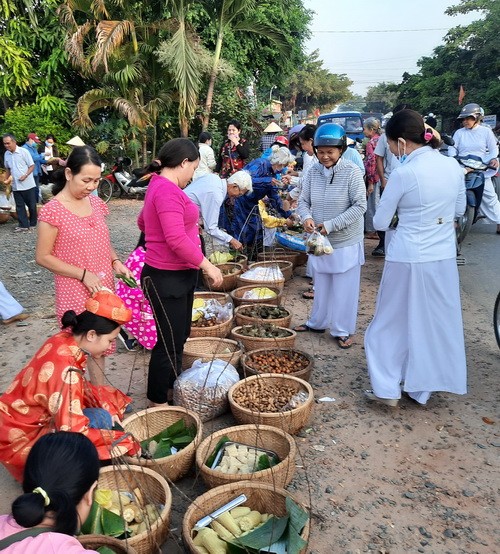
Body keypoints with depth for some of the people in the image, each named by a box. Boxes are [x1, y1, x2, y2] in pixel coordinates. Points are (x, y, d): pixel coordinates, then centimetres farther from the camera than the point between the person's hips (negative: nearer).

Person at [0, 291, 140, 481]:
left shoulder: (66, 339, -10)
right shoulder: (65, 370, -34)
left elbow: (79, 387, 7)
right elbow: (74, 433, -32)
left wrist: (108, 408, -5)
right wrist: (127, 442, -23)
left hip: (34, 417, 9)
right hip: (22, 438, -8)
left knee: (113, 401, 4)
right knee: (99, 420, -23)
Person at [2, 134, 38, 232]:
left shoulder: (23, 151, -11)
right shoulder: (6, 154, 5)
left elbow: (32, 166, -9)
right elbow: (7, 168, 18)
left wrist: (25, 175, -22)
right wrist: (5, 179, 7)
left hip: (28, 185, -5)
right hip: (16, 186, 5)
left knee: (32, 205, 5)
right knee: (19, 206, 5)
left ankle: (33, 223, 21)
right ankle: (24, 225, 10)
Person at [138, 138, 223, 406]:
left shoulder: (159, 185, 12)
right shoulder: (168, 191, -21)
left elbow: (143, 221, 28)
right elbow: (177, 240, -30)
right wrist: (207, 266, -21)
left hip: (179, 276, 11)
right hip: (167, 279, -11)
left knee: (179, 336, 22)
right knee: (169, 343, 1)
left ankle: (171, 388, 38)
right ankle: (158, 403, 16)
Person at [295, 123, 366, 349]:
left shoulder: (352, 172, -14)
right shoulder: (313, 172, -1)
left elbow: (360, 206, -16)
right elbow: (303, 201, 4)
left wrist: (331, 225, -22)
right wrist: (306, 217, -19)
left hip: (346, 242, -4)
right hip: (319, 241, 4)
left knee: (344, 288, 7)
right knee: (321, 285, 19)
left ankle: (342, 330, 21)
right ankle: (317, 322, 36)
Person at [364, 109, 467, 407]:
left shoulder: (404, 173, -17)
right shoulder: (453, 166, 0)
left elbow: (380, 222, -8)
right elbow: (459, 209, 14)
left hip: (408, 259, -5)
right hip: (444, 258, 5)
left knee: (394, 321, 13)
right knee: (436, 321, 17)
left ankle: (388, 388, 19)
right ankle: (423, 387, 31)